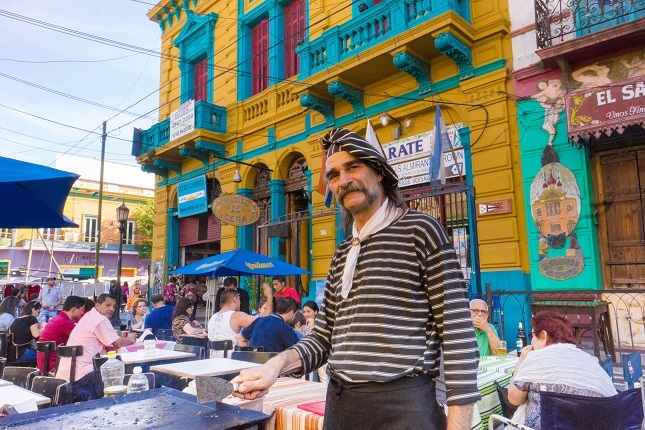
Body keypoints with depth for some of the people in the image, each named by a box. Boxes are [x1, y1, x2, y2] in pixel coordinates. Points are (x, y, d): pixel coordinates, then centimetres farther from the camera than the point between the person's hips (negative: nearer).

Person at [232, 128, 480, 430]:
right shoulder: (342, 254, 13)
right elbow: (324, 337, 12)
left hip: (402, 405, -6)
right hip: (339, 404, 6)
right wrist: (277, 365, -6)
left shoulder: (419, 230, -7)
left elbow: (458, 334, -11)